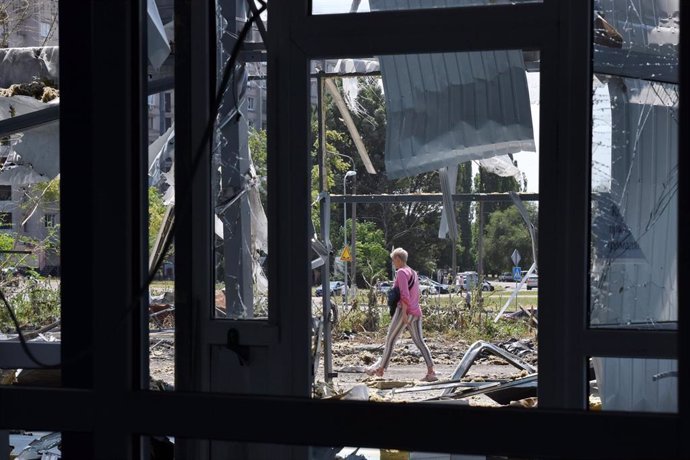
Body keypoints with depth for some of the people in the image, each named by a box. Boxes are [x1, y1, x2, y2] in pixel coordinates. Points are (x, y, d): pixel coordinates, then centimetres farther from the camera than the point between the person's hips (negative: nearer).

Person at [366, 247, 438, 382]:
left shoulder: (401, 272, -9)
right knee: (419, 341, 4)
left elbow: (405, 294, -19)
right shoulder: (413, 273, 19)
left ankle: (380, 369, 9)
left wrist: (404, 313, -20)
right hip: (416, 312, 9)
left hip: (404, 310, -9)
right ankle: (431, 372, -5)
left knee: (390, 339, 1)